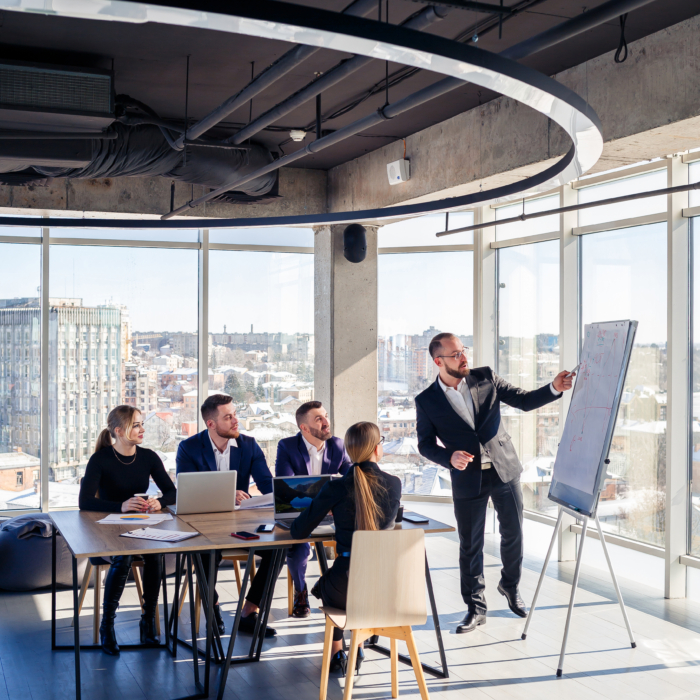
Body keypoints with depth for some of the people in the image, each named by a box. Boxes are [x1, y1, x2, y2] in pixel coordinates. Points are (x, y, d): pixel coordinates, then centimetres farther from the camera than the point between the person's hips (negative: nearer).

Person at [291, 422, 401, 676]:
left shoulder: (336, 488, -11)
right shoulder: (394, 484, -4)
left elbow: (298, 532, -4)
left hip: (348, 590, -2)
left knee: (327, 582, 35)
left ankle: (337, 652, 36)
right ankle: (358, 648, 41)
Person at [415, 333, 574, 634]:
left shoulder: (485, 378, -1)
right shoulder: (427, 401, -6)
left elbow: (524, 400, 0)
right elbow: (425, 443, 0)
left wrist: (554, 389, -16)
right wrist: (449, 457, -18)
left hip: (505, 470, 2)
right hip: (467, 479, -2)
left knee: (513, 533, 11)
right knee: (470, 546, 4)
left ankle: (510, 586, 37)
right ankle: (475, 608, 20)